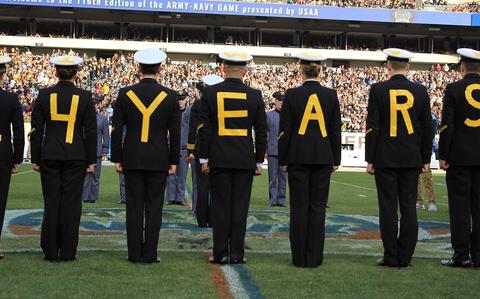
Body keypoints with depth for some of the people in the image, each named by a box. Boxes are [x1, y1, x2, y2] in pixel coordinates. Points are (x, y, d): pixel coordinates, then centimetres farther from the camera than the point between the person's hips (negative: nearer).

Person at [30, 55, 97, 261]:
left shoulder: (44, 95, -1)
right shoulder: (85, 97, -4)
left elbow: (37, 130, 0)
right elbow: (91, 132, -2)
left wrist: (35, 159, 7)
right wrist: (91, 161, 4)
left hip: (49, 157, 1)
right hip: (76, 157, -1)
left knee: (51, 203, 7)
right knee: (71, 203, 4)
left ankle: (50, 251, 10)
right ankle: (68, 252, 6)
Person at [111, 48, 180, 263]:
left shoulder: (125, 94, -1)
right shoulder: (170, 96, -3)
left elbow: (116, 130, 0)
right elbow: (175, 132, -2)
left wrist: (116, 159, 6)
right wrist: (174, 161, 5)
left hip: (132, 159, 1)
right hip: (159, 160, -1)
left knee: (134, 207, 6)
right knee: (154, 207, 4)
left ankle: (135, 253, 9)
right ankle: (150, 254, 5)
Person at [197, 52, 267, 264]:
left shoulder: (210, 93, -3)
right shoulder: (255, 96, -1)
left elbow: (204, 129, -2)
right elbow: (261, 131, 2)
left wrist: (203, 158, 4)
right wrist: (259, 161, 9)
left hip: (218, 159, 0)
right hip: (245, 159, 0)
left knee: (220, 206, 5)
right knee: (240, 207, 5)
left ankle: (221, 254, 7)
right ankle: (237, 254, 7)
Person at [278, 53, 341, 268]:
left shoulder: (292, 94, -4)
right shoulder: (331, 95, 0)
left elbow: (284, 129, -2)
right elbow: (336, 130, 3)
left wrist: (283, 159, 5)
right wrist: (335, 159, 11)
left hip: (297, 156, -1)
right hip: (323, 157, 1)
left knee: (299, 206, 3)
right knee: (317, 207, 5)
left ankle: (299, 257, 6)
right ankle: (314, 257, 7)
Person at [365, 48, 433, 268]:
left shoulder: (378, 90, -6)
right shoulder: (420, 91, 1)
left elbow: (372, 127, -7)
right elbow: (427, 128, 5)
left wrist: (370, 159, 0)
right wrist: (426, 159, 13)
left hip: (385, 159, -2)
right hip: (412, 159, 2)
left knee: (388, 207, 2)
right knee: (409, 207, 6)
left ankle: (391, 257, 6)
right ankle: (405, 257, 9)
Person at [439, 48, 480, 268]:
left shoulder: (453, 89, -7)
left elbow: (447, 125, -10)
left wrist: (443, 155, -3)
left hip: (460, 157, -4)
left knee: (460, 206, 1)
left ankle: (461, 254, 3)